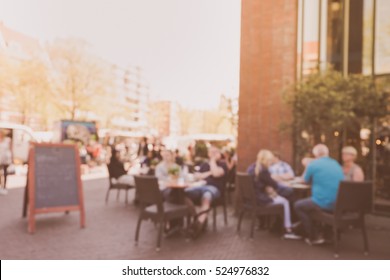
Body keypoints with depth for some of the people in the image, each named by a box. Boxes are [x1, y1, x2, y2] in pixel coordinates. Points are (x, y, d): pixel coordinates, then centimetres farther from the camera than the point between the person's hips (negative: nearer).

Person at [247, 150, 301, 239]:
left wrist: (268, 188, 3)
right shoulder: (263, 170, -22)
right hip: (259, 199, -9)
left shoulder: (251, 167, 5)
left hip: (251, 197, 9)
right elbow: (274, 185, -11)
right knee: (284, 202, 7)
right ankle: (288, 231, 9)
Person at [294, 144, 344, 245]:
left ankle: (313, 238, 14)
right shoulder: (336, 164, 13)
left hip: (323, 203, -7)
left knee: (298, 205, 16)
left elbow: (306, 180, 10)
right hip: (339, 204, 7)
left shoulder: (313, 164, -6)